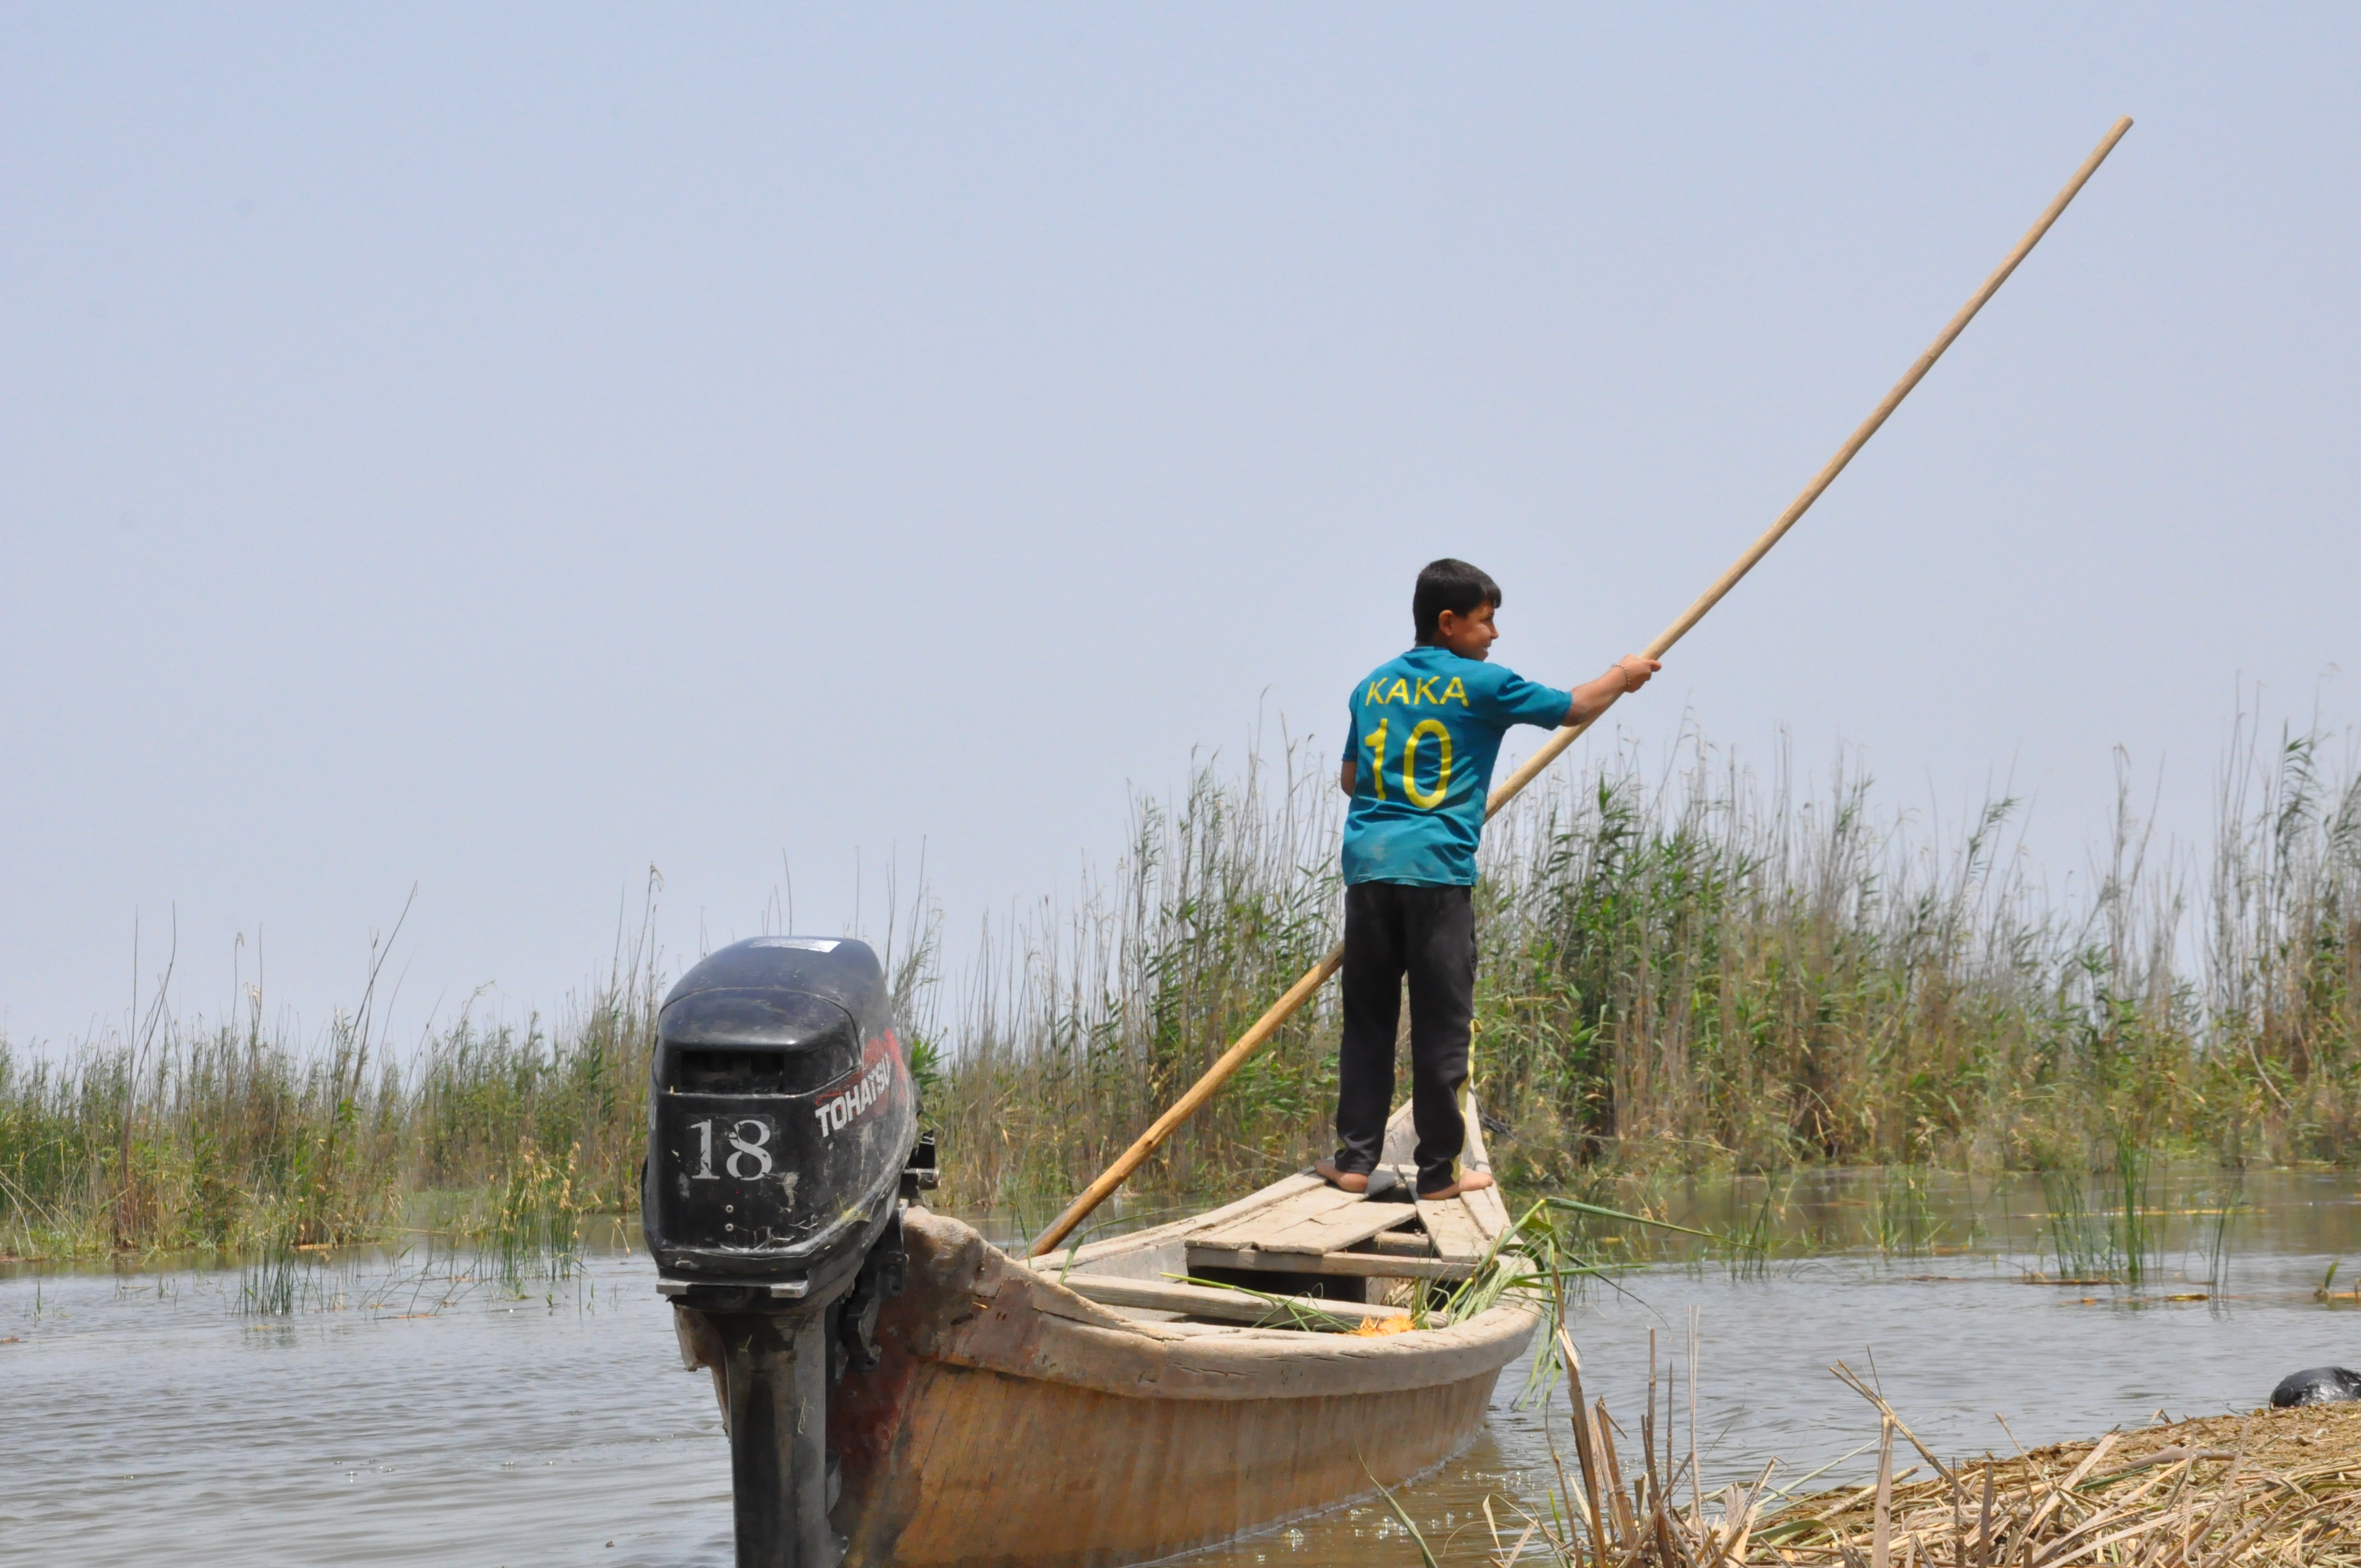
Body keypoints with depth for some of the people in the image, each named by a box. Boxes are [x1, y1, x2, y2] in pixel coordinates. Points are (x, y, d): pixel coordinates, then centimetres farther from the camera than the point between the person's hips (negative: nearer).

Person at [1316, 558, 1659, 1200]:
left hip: (1368, 863, 5)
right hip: (1437, 868, -5)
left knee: (1367, 1021, 9)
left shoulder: (1373, 688, 15)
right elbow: (1573, 708, 10)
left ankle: (1356, 1157, 7)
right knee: (1442, 1023, 1)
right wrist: (1622, 677, 28)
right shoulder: (1482, 685, -1)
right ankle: (1440, 1168, 2)